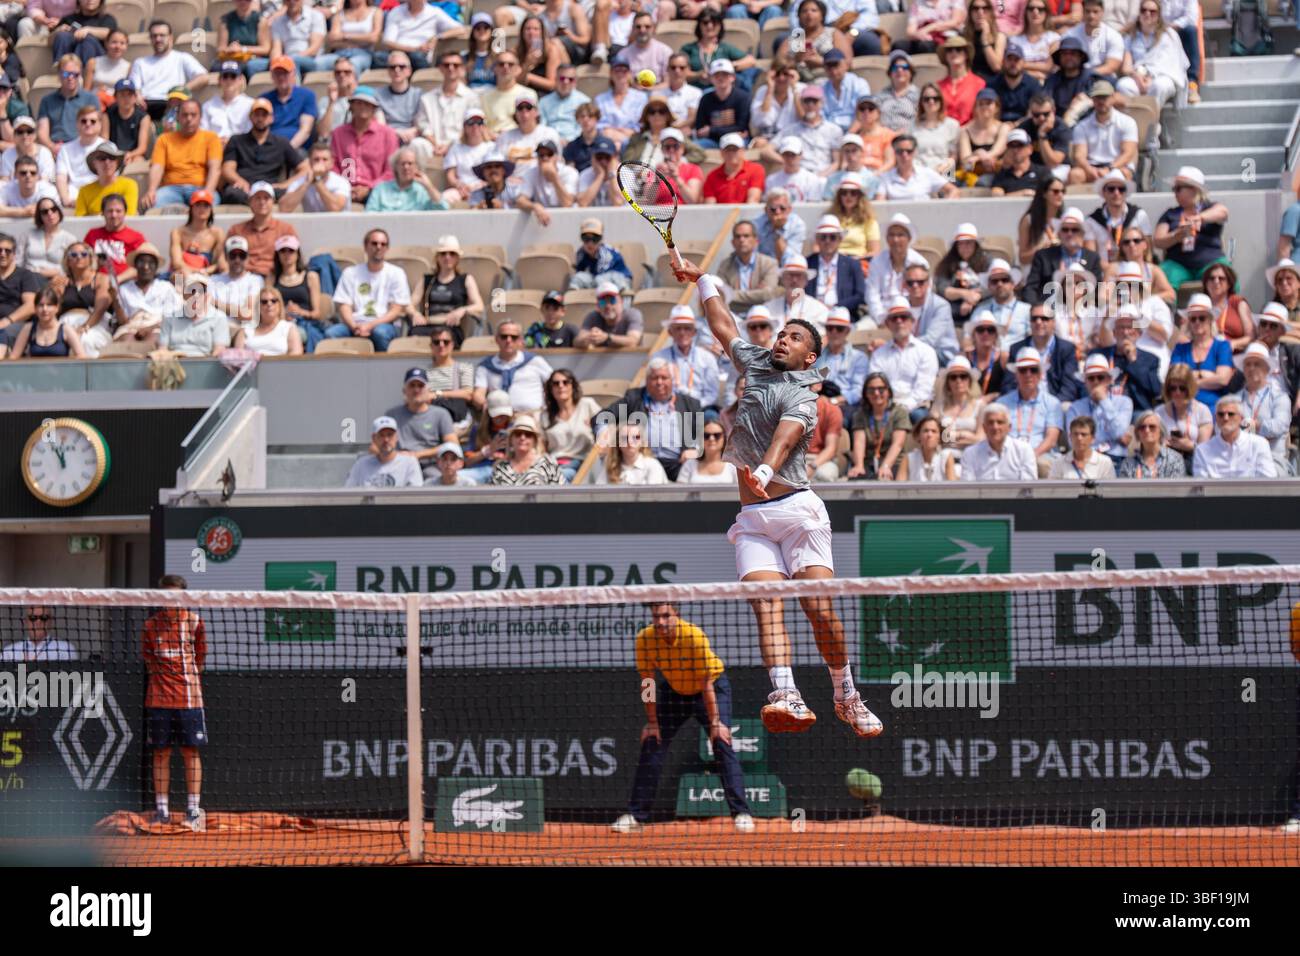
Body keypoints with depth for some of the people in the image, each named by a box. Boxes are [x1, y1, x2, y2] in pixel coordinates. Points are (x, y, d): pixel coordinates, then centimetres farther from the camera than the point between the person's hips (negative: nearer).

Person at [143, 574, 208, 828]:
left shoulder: (194, 621, 3)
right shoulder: (151, 625, 3)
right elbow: (149, 661, 13)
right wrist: (163, 679, 8)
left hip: (189, 698, -1)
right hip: (158, 699, 1)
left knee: (191, 752, -1)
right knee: (161, 753, 3)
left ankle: (193, 809, 3)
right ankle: (161, 810, 8)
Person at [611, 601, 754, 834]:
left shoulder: (695, 637, -33)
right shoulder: (645, 639, -23)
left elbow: (706, 684, -27)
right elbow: (648, 683, -12)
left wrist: (715, 723, -25)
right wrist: (652, 723, -11)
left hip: (713, 686, -4)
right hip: (674, 690, 4)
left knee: (722, 743, -18)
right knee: (651, 745, -3)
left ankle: (740, 813, -16)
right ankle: (635, 815, 4)